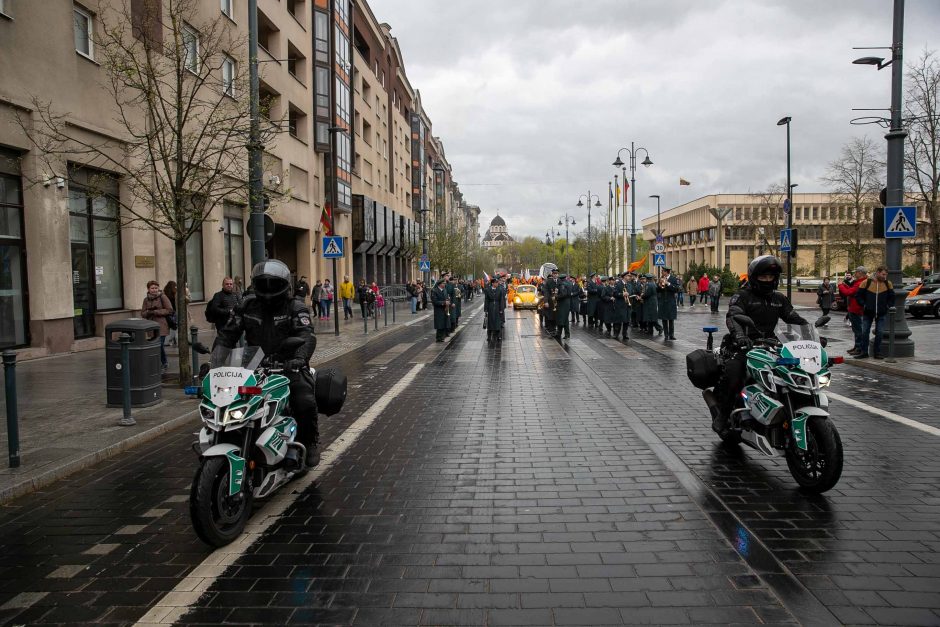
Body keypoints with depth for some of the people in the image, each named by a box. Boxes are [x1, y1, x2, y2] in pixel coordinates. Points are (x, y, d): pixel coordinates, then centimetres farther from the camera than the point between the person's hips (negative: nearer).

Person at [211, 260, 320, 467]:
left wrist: (299, 358, -39)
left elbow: (306, 334, -18)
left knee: (305, 402, -25)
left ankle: (309, 443, 2)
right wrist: (216, 359, -9)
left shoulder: (296, 307, -2)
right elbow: (227, 333, 8)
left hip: (288, 366, -3)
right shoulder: (246, 306, 10)